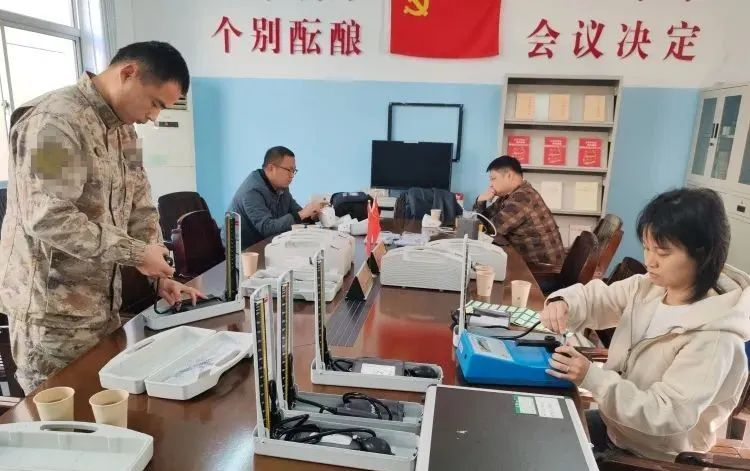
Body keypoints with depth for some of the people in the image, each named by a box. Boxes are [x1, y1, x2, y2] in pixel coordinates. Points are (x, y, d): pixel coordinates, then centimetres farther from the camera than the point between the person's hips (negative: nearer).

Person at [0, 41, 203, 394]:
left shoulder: (123, 130, 10)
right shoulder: (56, 121, -18)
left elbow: (140, 207, 12)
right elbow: (48, 218, -27)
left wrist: (160, 276, 3)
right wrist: (135, 252, -21)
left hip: (104, 303, 8)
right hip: (53, 311, -8)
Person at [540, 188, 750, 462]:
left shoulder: (715, 338, -28)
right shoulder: (649, 287, -6)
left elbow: (668, 415, -29)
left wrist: (591, 378, -39)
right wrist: (561, 303, -27)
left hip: (654, 457, -6)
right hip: (616, 422, 6)